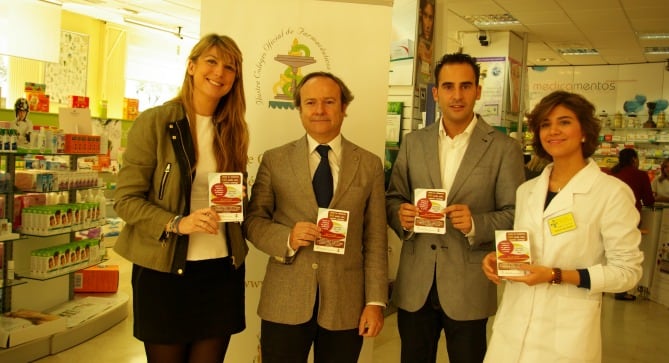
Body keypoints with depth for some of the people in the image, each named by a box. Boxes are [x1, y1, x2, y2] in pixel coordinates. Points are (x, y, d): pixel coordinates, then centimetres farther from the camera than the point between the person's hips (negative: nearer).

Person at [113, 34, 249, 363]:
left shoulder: (233, 129, 8)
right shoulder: (154, 123, -7)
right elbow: (125, 199, -9)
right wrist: (177, 223, -23)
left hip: (221, 270, 4)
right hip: (164, 270, -4)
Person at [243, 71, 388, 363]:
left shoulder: (370, 165, 3)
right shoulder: (274, 160, 2)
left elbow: (375, 239, 2)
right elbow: (253, 220, 4)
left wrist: (376, 301, -2)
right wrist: (287, 238, -15)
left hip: (345, 305, 1)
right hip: (284, 305, 0)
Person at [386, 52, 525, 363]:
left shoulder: (504, 148, -3)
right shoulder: (413, 142, 6)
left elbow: (515, 215, -4)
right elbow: (392, 198, 9)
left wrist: (476, 224, -22)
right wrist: (401, 215, -13)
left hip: (469, 288, -2)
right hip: (415, 285, 3)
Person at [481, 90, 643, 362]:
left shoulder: (612, 192, -9)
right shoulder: (527, 190, 8)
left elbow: (627, 271, -10)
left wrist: (556, 276, -19)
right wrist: (499, 259, -4)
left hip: (568, 332, -4)